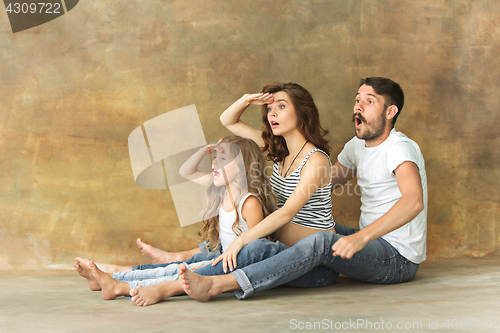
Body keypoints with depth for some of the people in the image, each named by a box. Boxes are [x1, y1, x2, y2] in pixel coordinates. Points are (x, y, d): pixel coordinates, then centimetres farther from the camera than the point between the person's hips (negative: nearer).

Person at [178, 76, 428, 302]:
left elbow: (414, 201, -35)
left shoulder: (399, 148, -17)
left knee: (321, 243, -33)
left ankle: (215, 285, -41)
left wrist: (361, 237, -47)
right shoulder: (357, 145, 11)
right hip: (370, 244, 10)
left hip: (398, 258, -10)